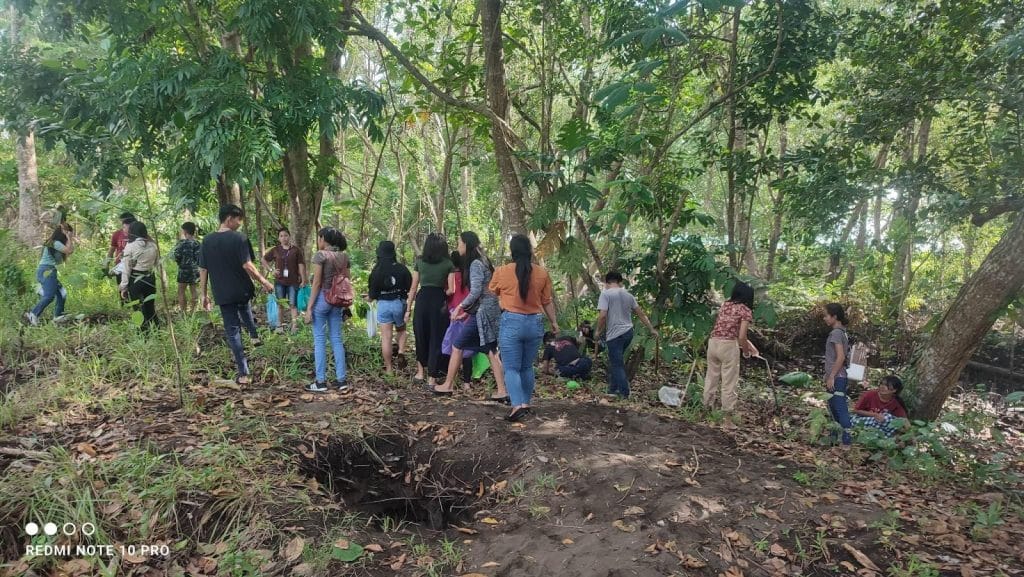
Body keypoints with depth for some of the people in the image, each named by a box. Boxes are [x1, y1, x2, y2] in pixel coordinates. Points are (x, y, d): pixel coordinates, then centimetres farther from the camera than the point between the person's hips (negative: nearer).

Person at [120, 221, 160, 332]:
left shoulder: (130, 246, -10)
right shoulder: (153, 245, 1)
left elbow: (126, 268, -7)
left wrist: (123, 287, -3)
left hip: (135, 281, -4)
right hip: (151, 280, 4)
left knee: (138, 310, 6)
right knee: (150, 309, 14)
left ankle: (143, 333, 9)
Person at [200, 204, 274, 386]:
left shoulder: (207, 241, 1)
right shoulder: (239, 238, -12)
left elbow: (203, 270, 3)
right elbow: (247, 265, -17)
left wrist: (204, 294, 10)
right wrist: (263, 281, -6)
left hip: (222, 294, 2)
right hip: (243, 290, -2)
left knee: (232, 331, 5)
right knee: (245, 310, 36)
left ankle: (243, 374, 4)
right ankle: (254, 335, 32)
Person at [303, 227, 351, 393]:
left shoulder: (320, 255, -10)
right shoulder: (344, 256, 7)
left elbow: (317, 283, -13)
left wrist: (309, 307, -10)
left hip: (322, 298, -6)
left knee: (320, 340, 1)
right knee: (337, 339, 9)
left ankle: (321, 382, 5)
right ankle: (341, 380, 10)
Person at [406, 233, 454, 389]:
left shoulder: (419, 261, 6)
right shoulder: (448, 264, 0)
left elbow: (413, 287, 7)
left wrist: (408, 308, 13)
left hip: (422, 299, 2)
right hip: (439, 301, -2)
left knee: (420, 337, 18)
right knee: (436, 339, 5)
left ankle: (420, 372, 24)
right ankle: (432, 379, 6)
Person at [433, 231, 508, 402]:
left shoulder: (475, 263, -12)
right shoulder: (481, 261, 16)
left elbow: (476, 292, -20)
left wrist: (460, 307, -12)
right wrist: (467, 310, 20)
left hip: (483, 311, -9)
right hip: (488, 310, 9)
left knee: (457, 346, 2)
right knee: (490, 351, 7)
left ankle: (447, 386, 11)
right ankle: (502, 392, 5)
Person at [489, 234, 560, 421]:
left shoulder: (502, 272, -5)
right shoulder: (542, 273, -1)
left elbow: (492, 293, 13)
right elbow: (547, 301, 8)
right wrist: (554, 322, 22)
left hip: (511, 322, -3)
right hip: (535, 323, 3)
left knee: (511, 368, 1)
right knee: (527, 367, 17)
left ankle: (517, 405, -12)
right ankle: (526, 403, 22)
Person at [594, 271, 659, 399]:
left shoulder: (605, 294, -8)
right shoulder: (628, 295, 11)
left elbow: (602, 315, -18)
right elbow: (641, 313, 15)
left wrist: (598, 331, -3)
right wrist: (652, 329, 23)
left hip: (615, 335, -7)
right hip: (628, 332, 7)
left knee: (617, 365, 2)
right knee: (616, 361, 21)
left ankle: (624, 393, 4)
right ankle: (613, 389, 26)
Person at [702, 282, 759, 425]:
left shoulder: (724, 305, 14)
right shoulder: (745, 310, -4)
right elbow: (741, 337, -12)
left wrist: (749, 345, 23)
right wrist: (746, 350, 8)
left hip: (713, 343, 6)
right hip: (728, 346, -6)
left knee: (711, 377, 17)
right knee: (729, 382, 2)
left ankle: (707, 409, 28)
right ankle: (729, 416, 8)